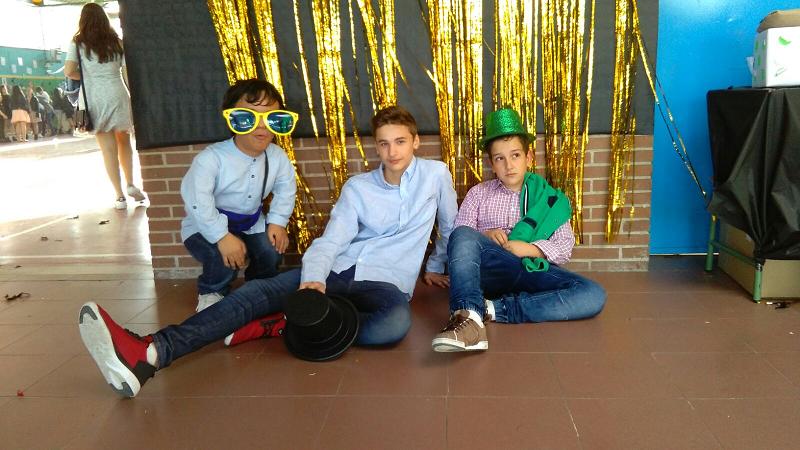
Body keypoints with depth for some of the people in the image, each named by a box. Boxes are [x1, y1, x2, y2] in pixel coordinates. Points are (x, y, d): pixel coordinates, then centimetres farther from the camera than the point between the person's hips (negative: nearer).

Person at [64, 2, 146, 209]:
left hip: (95, 99, -1)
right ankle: (130, 184, 11)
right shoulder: (116, 42, 7)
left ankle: (120, 196, 4)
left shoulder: (78, 43, 2)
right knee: (123, 141, 20)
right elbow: (128, 73, 4)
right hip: (118, 95, 1)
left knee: (109, 149, 2)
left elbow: (69, 71, -8)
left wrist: (87, 76, 11)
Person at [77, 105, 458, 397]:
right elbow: (331, 240, -4)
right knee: (258, 292, -23)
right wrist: (313, 278, -24)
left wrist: (436, 267, 27)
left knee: (395, 324, -41)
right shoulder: (357, 187, 8)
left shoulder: (436, 174, 5)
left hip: (387, 282, -2)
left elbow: (451, 228, 19)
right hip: (339, 271, 3)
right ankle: (148, 354, -40)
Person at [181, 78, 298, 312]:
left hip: (251, 224, 5)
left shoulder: (277, 157, -12)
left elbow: (286, 189, 3)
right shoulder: (211, 158, -29)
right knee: (224, 259, -29)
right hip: (207, 227, -5)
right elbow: (197, 201, -32)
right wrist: (223, 237, -34)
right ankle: (210, 294, 7)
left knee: (272, 253, -13)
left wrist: (277, 222, -7)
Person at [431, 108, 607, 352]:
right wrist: (484, 236, -11)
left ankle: (494, 309, -34)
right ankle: (469, 317, -51)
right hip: (489, 269, -1)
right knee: (463, 235, -32)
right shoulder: (479, 193, 18)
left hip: (532, 271, 1)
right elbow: (458, 237, 9)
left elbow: (564, 248, 8)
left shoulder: (548, 198, 18)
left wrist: (529, 248, -8)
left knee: (593, 295, -26)